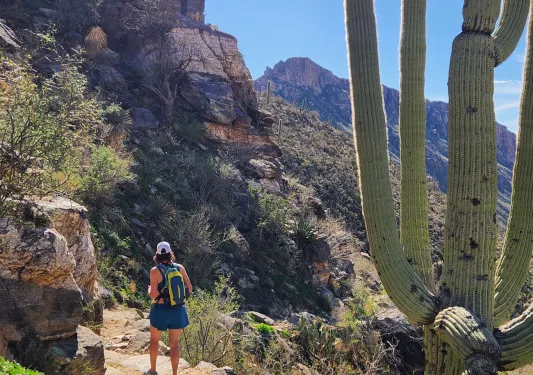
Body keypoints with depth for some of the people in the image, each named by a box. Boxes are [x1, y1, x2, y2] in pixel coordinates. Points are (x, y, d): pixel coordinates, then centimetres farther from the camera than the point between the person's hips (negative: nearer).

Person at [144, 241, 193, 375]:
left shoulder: (155, 271, -12)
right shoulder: (179, 267, -2)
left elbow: (153, 294, -16)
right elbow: (190, 289, -1)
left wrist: (149, 289, 5)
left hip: (161, 310, -2)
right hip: (177, 310, 2)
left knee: (154, 340, 21)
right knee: (174, 343, 12)